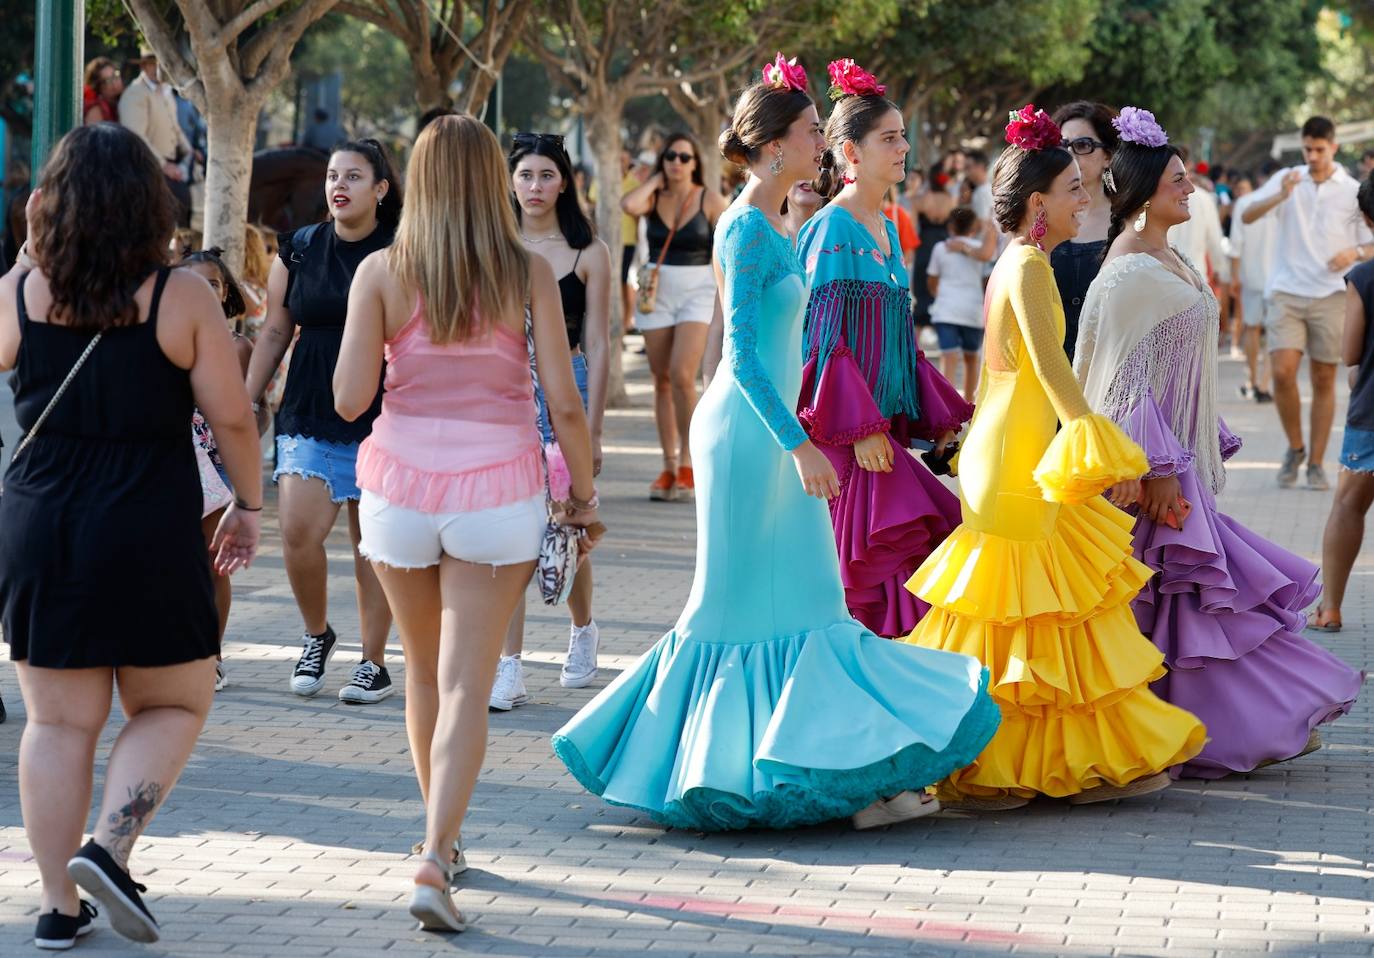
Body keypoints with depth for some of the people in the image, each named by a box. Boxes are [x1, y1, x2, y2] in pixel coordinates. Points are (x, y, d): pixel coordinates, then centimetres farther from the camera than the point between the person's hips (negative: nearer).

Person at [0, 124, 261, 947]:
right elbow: (232, 417, -7)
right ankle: (111, 848, -7)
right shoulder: (181, 297, -7)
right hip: (150, 530, -2)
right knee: (174, 705, 13)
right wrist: (249, 507, 8)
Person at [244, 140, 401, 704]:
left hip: (379, 418, -2)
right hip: (309, 416, 2)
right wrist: (246, 403, 11)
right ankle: (316, 634, 14)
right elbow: (274, 333, 13)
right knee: (298, 532, -11)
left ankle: (374, 663, 13)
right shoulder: (298, 251, 7)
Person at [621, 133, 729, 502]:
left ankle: (688, 462, -8)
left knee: (682, 376, -18)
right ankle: (669, 467, 12)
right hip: (656, 293, 3)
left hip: (696, 294, -3)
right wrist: (655, 181, -5)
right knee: (662, 382, 5)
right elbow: (628, 205, -20)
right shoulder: (653, 198, 3)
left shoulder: (710, 200, -3)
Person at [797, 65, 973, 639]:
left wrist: (937, 414, 16)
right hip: (846, 427, -9)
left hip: (883, 417, 9)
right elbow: (827, 338, -15)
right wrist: (862, 427, -20)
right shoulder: (832, 229, -11)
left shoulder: (886, 230, 15)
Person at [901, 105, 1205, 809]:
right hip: (1020, 460, -10)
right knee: (1024, 614, -5)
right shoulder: (1029, 266, -14)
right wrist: (1101, 453, -26)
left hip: (1002, 448, 10)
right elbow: (1050, 367, -23)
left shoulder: (1010, 267, 15)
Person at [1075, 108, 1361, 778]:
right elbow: (1125, 379, -20)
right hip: (1156, 457, -10)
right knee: (1164, 599, -3)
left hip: (1184, 457, 10)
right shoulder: (1129, 272, -17)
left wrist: (1204, 452, 21)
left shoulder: (1170, 263, 13)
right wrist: (1158, 470, -22)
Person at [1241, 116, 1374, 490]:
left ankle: (1316, 462, 11)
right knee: (1282, 373, -12)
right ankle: (1295, 448, 9)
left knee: (1324, 380, 2)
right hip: (1288, 292, 0)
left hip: (1331, 295, 0)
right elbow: (1248, 215, -4)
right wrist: (1281, 196, -21)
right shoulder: (1287, 179, 7)